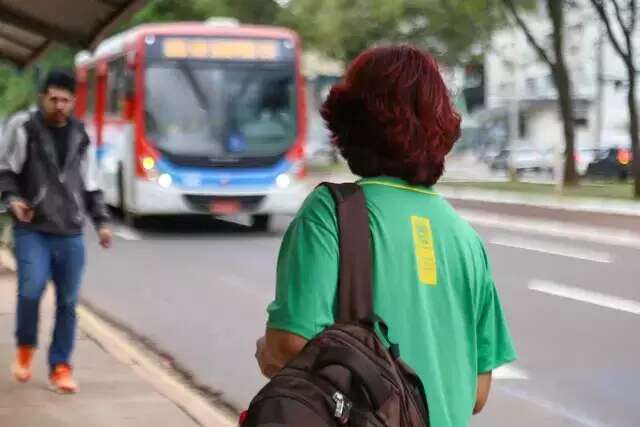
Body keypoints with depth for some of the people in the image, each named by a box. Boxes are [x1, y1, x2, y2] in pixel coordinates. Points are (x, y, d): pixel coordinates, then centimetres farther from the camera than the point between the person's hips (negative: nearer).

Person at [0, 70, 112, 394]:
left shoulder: (80, 136, 11)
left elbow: (90, 185, 18)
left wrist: (101, 221, 12)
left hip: (71, 234, 4)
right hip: (32, 230, -4)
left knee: (67, 301, 4)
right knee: (31, 290, -19)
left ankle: (60, 365, 17)